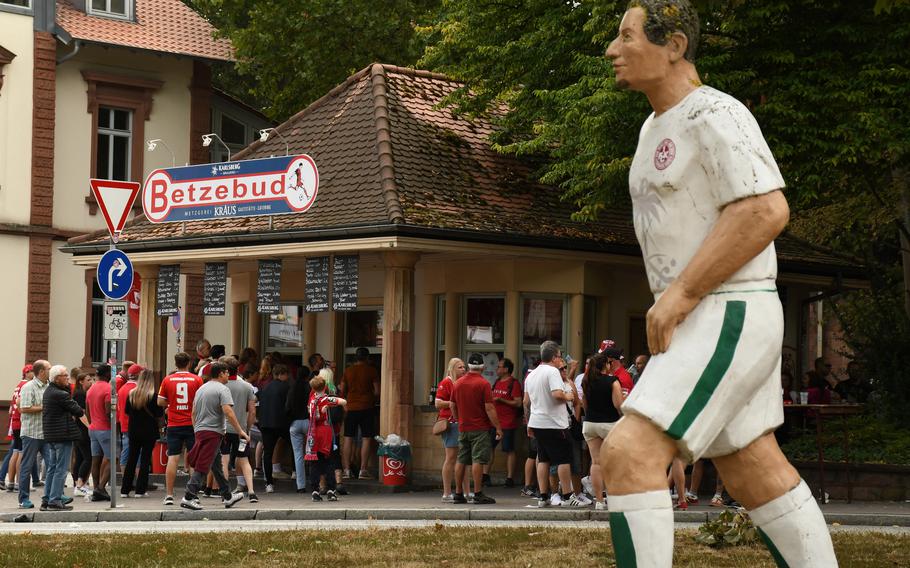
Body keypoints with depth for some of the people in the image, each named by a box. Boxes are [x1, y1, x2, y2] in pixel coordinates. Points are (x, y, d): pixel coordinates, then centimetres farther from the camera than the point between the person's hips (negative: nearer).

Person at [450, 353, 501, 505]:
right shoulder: (483, 384, -11)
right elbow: (489, 408, -14)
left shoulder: (458, 383, 7)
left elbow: (452, 406, 15)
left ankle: (458, 494, 12)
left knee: (461, 461, 9)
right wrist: (498, 428, -8)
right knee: (478, 460, -7)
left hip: (463, 428, 6)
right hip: (480, 428, -6)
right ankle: (477, 495, -9)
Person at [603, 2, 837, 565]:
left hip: (729, 318, -11)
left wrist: (680, 293, -22)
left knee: (629, 453, -19)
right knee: (755, 472, 13)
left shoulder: (713, 115, -13)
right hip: (700, 324, 11)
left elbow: (767, 210, -24)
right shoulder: (656, 129, 17)